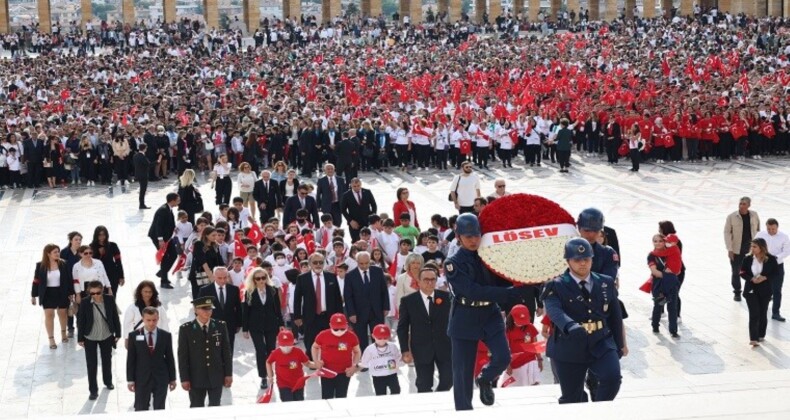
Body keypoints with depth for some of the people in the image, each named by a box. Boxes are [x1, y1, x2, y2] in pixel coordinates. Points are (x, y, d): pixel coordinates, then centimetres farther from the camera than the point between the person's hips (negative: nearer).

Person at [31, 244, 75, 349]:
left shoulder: (63, 264, -8)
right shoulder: (40, 265, -10)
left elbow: (69, 279, -2)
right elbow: (36, 281, -4)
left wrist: (71, 293, -1)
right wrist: (33, 295, -1)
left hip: (61, 293, 1)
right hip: (47, 294, -1)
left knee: (62, 313, 16)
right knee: (49, 315, -2)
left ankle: (63, 333, 40)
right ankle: (51, 339, 6)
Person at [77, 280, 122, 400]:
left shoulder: (109, 300, -14)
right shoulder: (85, 303, -18)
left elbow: (115, 317, -4)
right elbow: (80, 321, -9)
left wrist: (117, 334, 1)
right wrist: (80, 338, -5)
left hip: (107, 336, 2)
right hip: (90, 338, -2)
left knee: (107, 360, 22)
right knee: (91, 364, 4)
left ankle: (108, 381, 46)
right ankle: (93, 390, 15)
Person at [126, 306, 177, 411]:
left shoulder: (166, 335, 0)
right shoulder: (134, 335, -3)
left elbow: (170, 358, 5)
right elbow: (130, 359, -1)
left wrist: (172, 378, 5)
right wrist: (130, 380, -4)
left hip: (161, 378, 1)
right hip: (141, 379, -1)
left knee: (159, 410, 8)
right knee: (140, 410, 4)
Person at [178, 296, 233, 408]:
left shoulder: (220, 326, 1)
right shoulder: (186, 329, -6)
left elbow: (226, 351, 5)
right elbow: (182, 356, -5)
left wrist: (228, 374, 3)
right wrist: (184, 378, -8)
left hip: (216, 377, 2)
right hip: (196, 378, -2)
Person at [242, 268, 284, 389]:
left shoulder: (273, 290, 0)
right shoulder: (249, 292, -4)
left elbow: (277, 308, 4)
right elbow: (245, 311, -2)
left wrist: (281, 324, 1)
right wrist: (245, 329, -4)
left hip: (271, 325, 2)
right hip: (256, 326, -1)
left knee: (271, 350, 7)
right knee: (260, 351, -5)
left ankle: (270, 374, 21)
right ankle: (263, 377, 1)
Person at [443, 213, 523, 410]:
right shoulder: (453, 264, -8)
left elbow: (501, 283, 6)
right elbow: (474, 291, -20)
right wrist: (512, 293, -25)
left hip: (491, 316, 3)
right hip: (465, 321, -3)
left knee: (503, 357, -14)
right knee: (463, 374, 0)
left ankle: (485, 380, 19)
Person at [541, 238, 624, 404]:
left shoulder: (606, 283, 8)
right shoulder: (556, 286, -6)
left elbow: (615, 315, 16)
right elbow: (555, 311, -26)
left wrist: (619, 344, 21)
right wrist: (572, 327, -46)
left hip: (602, 344, 2)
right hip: (570, 348, -2)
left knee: (613, 377, -23)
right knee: (572, 399, 5)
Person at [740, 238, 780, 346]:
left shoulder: (771, 259, -9)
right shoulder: (747, 258, -6)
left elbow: (776, 272, -3)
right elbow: (742, 273, -1)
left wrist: (765, 278, -19)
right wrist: (752, 279, -19)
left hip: (765, 290, 1)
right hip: (751, 290, 0)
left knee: (763, 313, 13)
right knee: (754, 314, -7)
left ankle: (761, 335, 29)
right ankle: (753, 338, -8)